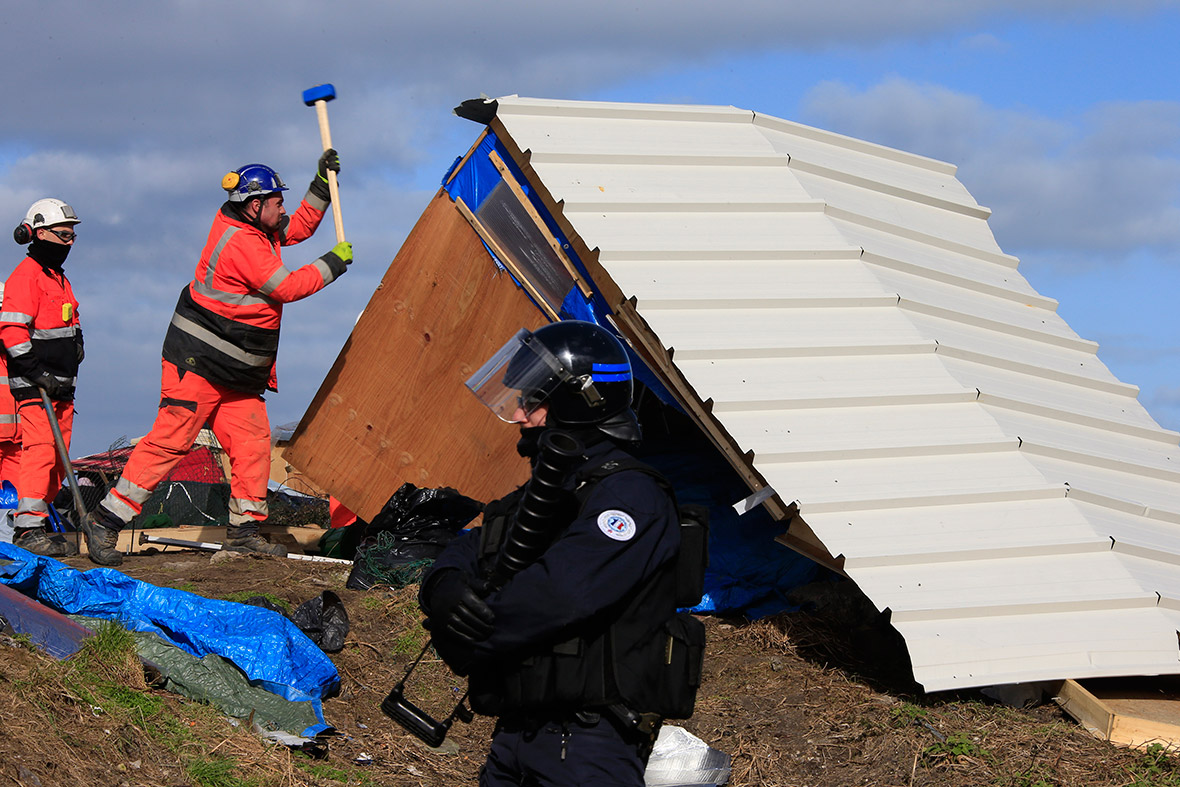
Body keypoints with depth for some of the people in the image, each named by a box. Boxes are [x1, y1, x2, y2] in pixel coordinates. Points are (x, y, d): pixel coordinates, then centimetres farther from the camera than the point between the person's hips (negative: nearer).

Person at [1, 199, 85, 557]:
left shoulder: (60, 279, 22)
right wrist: (38, 373, -21)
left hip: (60, 383, 9)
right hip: (34, 385, -9)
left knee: (57, 457, 7)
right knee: (40, 450, -16)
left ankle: (37, 522, 13)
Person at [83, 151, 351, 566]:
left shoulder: (258, 230, 10)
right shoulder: (239, 242, -20)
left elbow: (298, 228, 26)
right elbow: (286, 287, -18)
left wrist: (322, 183, 15)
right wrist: (332, 264, -6)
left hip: (238, 374, 10)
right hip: (198, 362, -10)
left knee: (253, 442, 3)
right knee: (170, 440, -12)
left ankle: (244, 530, 10)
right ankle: (105, 521, -9)